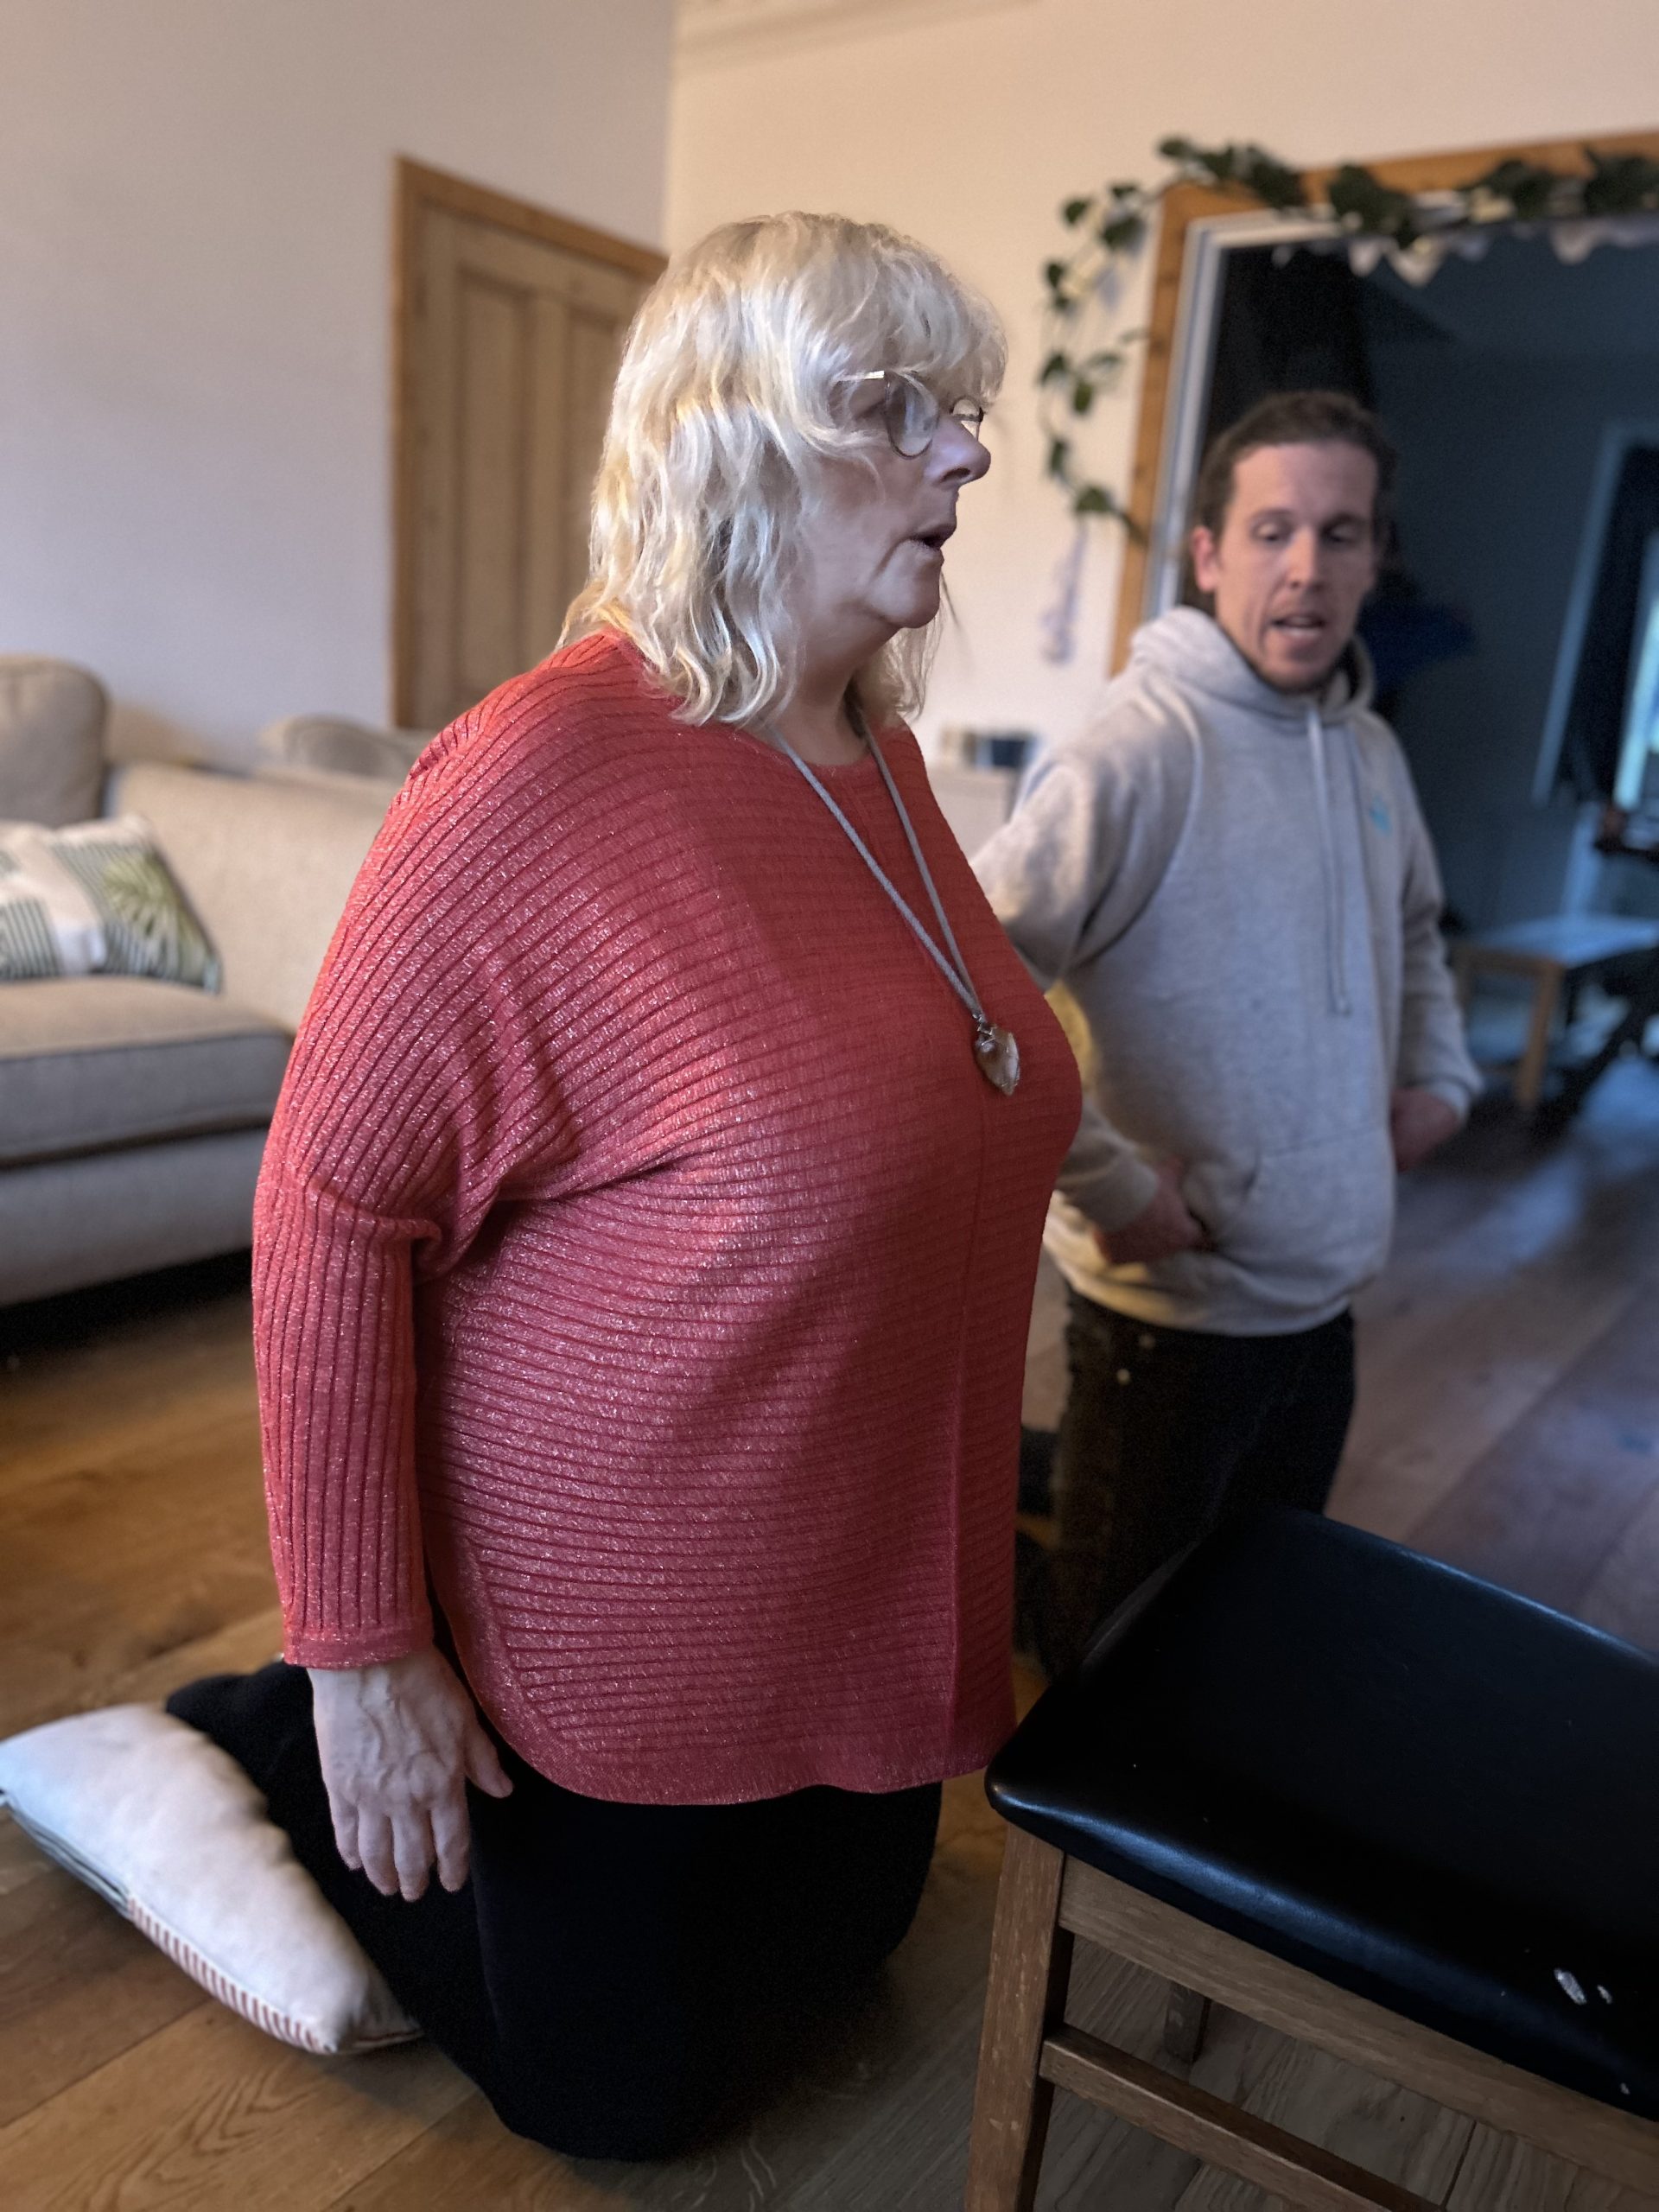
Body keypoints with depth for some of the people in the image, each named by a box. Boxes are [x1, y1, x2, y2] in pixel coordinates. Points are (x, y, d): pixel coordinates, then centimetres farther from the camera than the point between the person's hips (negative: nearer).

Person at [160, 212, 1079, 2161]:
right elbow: (333, 1208, -21)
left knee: (835, 1949, 28)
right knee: (625, 2093, 16)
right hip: (625, 1626, -7)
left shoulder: (881, 758, 0)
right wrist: (358, 1654, -18)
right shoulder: (543, 775, -24)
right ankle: (256, 1743, 29)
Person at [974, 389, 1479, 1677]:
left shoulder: (1373, 752, 6)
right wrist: (1109, 1187, -25)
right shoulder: (1136, 762, -21)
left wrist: (1440, 1076, 12)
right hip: (1176, 1309, -7)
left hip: (1327, 1299, 8)